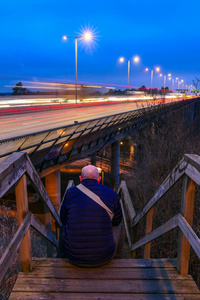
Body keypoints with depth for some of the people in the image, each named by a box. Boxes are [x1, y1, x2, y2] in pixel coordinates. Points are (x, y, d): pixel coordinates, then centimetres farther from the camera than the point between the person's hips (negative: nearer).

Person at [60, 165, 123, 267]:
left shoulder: (71, 192, -7)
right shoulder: (110, 193, -7)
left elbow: (64, 219, 8)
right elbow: (117, 220, 8)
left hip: (74, 256, 1)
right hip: (103, 257, -1)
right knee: (117, 226, 32)